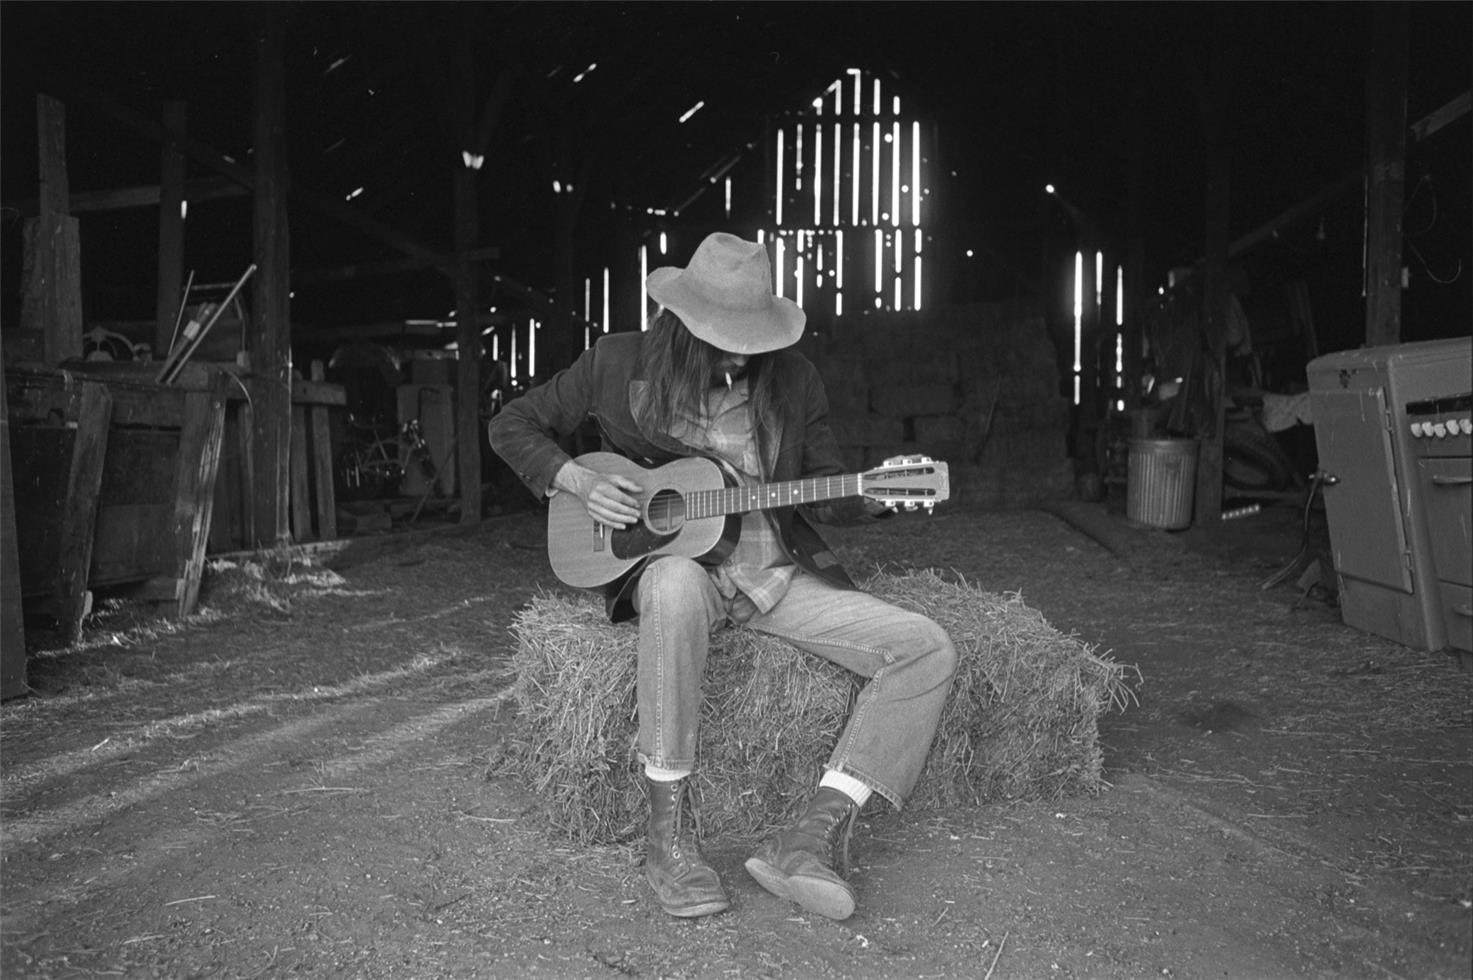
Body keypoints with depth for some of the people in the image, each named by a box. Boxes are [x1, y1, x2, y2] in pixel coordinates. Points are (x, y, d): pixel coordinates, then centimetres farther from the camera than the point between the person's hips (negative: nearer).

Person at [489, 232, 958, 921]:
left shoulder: (792, 379, 4)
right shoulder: (620, 362, -2)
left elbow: (824, 497, 9)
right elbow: (512, 426, 7)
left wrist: (875, 495, -13)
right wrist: (578, 483, -9)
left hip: (779, 575, 4)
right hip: (667, 566, -3)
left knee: (928, 651, -14)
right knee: (676, 584, -43)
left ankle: (816, 834, -21)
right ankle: (670, 833, -31)